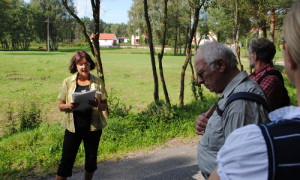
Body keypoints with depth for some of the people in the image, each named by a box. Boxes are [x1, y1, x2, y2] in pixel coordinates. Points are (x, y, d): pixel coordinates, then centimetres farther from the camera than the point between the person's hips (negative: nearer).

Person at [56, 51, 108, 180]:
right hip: (73, 126, -1)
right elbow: (60, 106, 3)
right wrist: (68, 106, -19)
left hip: (93, 126, 1)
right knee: (67, 159, 2)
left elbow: (105, 106, 3)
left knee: (91, 158, 14)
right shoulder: (68, 82, 0)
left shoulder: (98, 82, 0)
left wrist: (97, 104, -20)